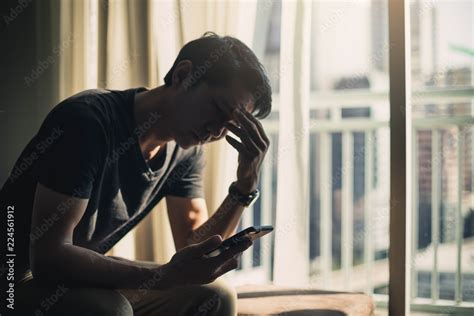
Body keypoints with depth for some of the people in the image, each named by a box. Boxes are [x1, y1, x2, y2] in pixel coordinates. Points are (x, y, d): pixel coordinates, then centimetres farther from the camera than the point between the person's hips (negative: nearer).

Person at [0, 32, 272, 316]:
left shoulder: (187, 152, -1)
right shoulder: (88, 120, -25)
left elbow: (195, 249, -1)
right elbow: (48, 257, -30)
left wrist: (246, 184, -13)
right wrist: (165, 275, -37)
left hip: (84, 280, 7)